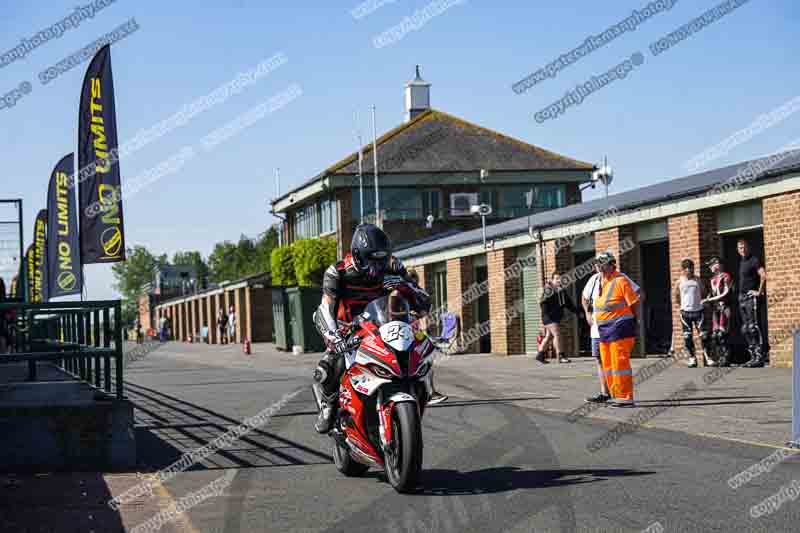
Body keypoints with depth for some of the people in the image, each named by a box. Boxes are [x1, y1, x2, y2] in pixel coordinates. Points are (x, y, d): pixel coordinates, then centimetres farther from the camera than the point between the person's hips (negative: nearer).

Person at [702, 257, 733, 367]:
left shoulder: (725, 277, -7)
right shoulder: (713, 279, 17)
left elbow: (725, 294, -12)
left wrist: (709, 300, -13)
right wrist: (707, 299, 2)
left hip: (724, 308, -8)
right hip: (715, 309, 8)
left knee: (722, 335, -11)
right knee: (714, 336, 5)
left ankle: (726, 359, -5)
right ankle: (720, 358, 12)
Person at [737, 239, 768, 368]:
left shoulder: (754, 260, -8)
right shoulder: (741, 262, 18)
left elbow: (763, 275, -22)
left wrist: (759, 292, -18)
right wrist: (740, 295, 16)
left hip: (751, 297, -10)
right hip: (742, 298, 10)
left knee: (753, 327, -13)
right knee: (745, 329, 9)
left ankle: (759, 357, -14)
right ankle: (753, 356, 13)